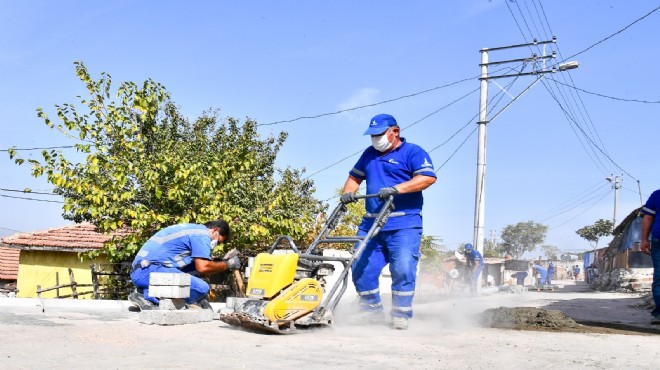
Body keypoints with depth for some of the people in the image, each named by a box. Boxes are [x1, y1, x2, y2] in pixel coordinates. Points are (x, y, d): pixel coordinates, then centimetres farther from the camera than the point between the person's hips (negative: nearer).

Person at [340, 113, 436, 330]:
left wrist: (396, 188, -23)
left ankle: (401, 316, 2)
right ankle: (371, 311, 15)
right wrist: (348, 192, 7)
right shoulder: (369, 154, 22)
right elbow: (355, 176, 30)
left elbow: (428, 177, -13)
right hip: (371, 224, 6)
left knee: (403, 270, -11)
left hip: (403, 225, -5)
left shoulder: (413, 152, 1)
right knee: (361, 269, 0)